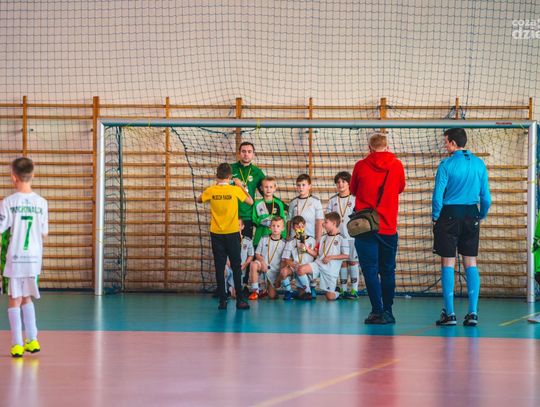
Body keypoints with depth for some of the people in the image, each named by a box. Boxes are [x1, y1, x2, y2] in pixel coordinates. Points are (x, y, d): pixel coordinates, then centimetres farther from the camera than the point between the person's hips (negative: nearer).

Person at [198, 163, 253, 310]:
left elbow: (199, 200, 16)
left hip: (216, 234, 1)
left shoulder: (211, 191, -4)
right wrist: (241, 186, 13)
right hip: (232, 233, -1)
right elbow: (250, 202, 4)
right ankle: (239, 299, 1)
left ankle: (222, 300, 1)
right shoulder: (235, 190, -8)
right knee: (236, 267, 5)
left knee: (219, 267, 4)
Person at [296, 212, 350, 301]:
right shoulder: (324, 238, 15)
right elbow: (316, 253, 16)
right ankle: (307, 292, -6)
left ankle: (337, 293, 32)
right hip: (319, 264, 5)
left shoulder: (342, 239, -4)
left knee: (330, 297, -7)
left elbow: (346, 255, -10)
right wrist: (308, 249, -4)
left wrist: (330, 257, -13)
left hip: (331, 270, -5)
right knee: (301, 269, -25)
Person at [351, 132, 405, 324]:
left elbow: (353, 190, 11)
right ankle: (388, 312, 15)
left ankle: (377, 311, -10)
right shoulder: (396, 165, -1)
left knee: (370, 270, -1)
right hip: (389, 227, 2)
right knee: (388, 270, 12)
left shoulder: (361, 166, -4)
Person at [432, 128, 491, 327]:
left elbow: (438, 196, -11)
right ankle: (473, 312, 3)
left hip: (449, 215, -4)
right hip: (471, 215, 4)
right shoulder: (479, 164, 3)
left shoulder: (446, 165, -9)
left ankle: (449, 313, 0)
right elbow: (486, 197, 4)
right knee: (471, 264, 7)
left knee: (447, 263, 2)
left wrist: (435, 217, 1)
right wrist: (482, 216, 18)